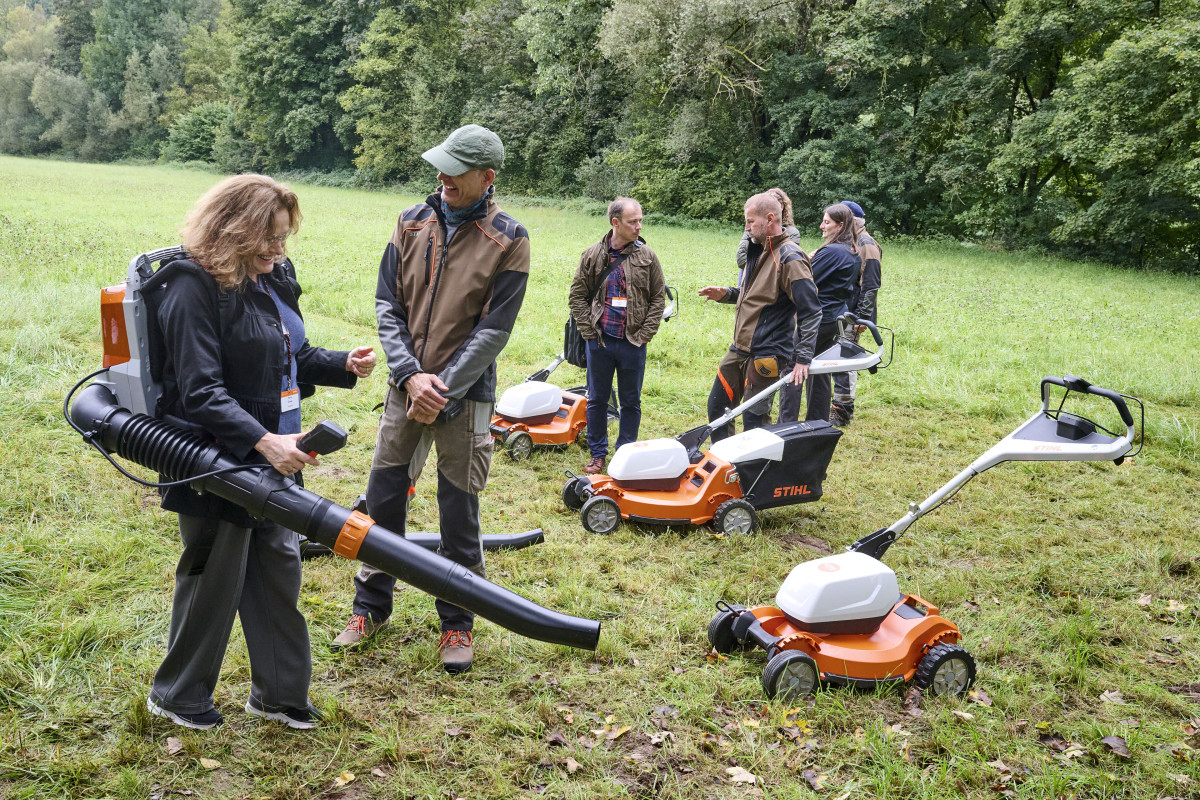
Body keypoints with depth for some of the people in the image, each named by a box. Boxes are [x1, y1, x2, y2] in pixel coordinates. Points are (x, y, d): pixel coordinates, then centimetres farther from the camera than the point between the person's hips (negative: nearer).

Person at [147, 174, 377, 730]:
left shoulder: (274, 278, 7)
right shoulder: (195, 289, -18)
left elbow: (292, 359, 20)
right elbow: (201, 391, -25)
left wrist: (344, 365, 2)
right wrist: (264, 442, -35)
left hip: (272, 456, 8)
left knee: (278, 566, 15)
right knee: (214, 579, 6)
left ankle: (279, 691, 32)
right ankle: (176, 695, 29)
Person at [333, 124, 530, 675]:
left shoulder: (508, 240, -8)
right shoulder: (412, 223, 3)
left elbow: (493, 331, -11)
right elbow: (387, 306, 3)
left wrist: (441, 391, -15)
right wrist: (410, 375, -10)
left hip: (466, 396, -3)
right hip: (407, 386, 4)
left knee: (459, 515, 5)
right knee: (383, 501, 10)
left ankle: (457, 624, 23)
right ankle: (371, 607, 30)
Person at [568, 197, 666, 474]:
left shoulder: (647, 256, 0)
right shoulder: (593, 255, 0)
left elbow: (659, 298, 5)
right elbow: (577, 295, 5)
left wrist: (645, 333, -3)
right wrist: (588, 330, -2)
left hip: (633, 344, 0)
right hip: (600, 341, 0)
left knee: (631, 402, 8)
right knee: (597, 400, 10)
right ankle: (597, 454, 23)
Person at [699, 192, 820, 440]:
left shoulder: (789, 258, -16)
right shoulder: (758, 251, 13)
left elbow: (811, 312, -18)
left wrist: (803, 358, -22)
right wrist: (726, 294, 8)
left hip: (766, 355, -9)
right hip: (740, 350, 9)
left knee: (754, 419, -2)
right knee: (717, 406, 14)